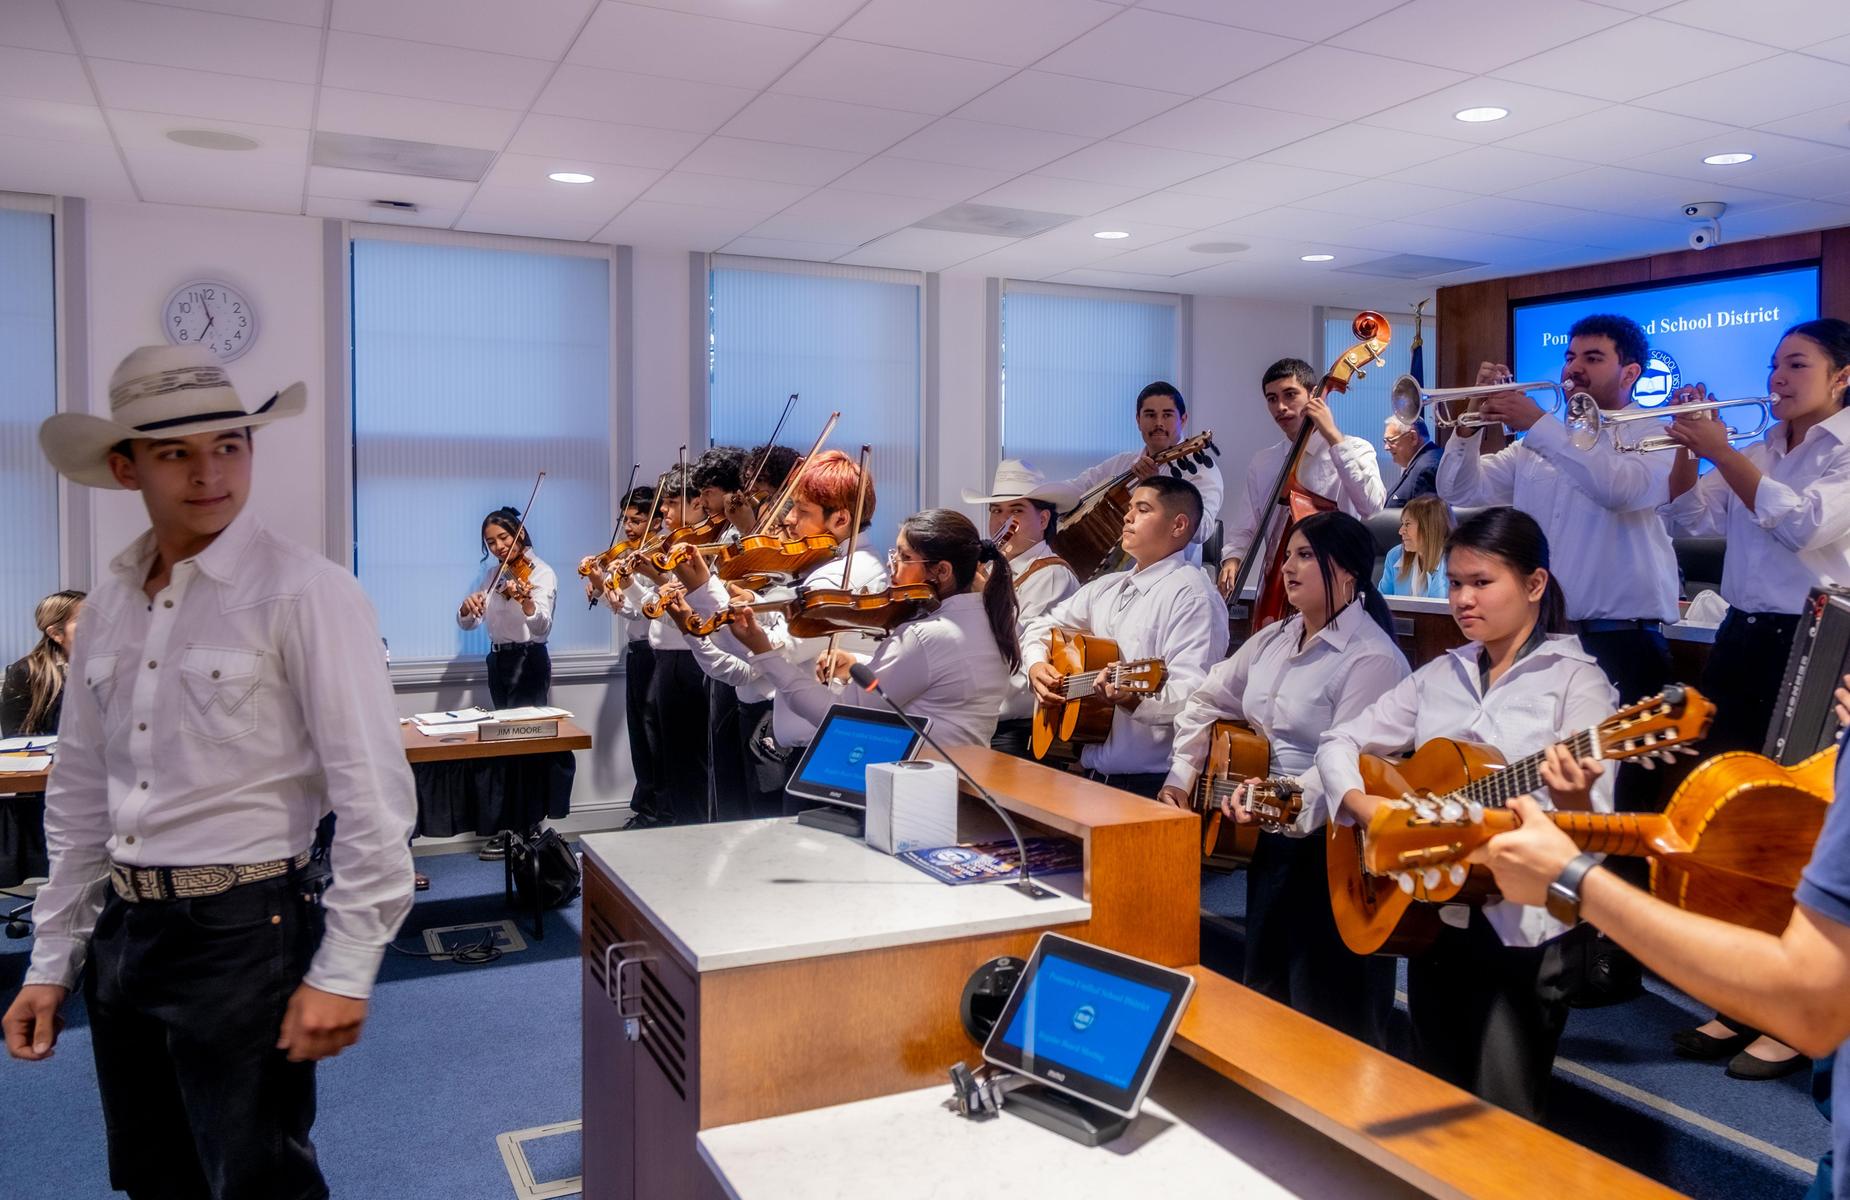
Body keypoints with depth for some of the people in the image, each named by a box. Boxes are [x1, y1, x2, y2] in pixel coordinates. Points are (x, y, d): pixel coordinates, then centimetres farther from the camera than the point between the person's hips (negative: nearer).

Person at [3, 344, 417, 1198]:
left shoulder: (303, 591, -14)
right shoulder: (106, 606, 7)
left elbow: (372, 792, -17)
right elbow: (79, 796, 14)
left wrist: (343, 970, -17)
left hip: (242, 931, -6)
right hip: (121, 933, 7)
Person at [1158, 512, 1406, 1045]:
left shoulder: (1373, 659, -17)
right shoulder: (1275, 638, 10)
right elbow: (1209, 699, 17)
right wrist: (1181, 777, 8)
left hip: (1333, 848, -8)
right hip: (1270, 840, 9)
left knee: (1331, 1018, 1)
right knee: (1265, 993, 21)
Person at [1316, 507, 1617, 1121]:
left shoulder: (1575, 679, -8)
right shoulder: (1439, 675, 8)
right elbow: (1340, 743, 10)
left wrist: (1572, 797, -36)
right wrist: (1365, 805, -9)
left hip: (1524, 926, -5)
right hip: (1432, 915, 6)